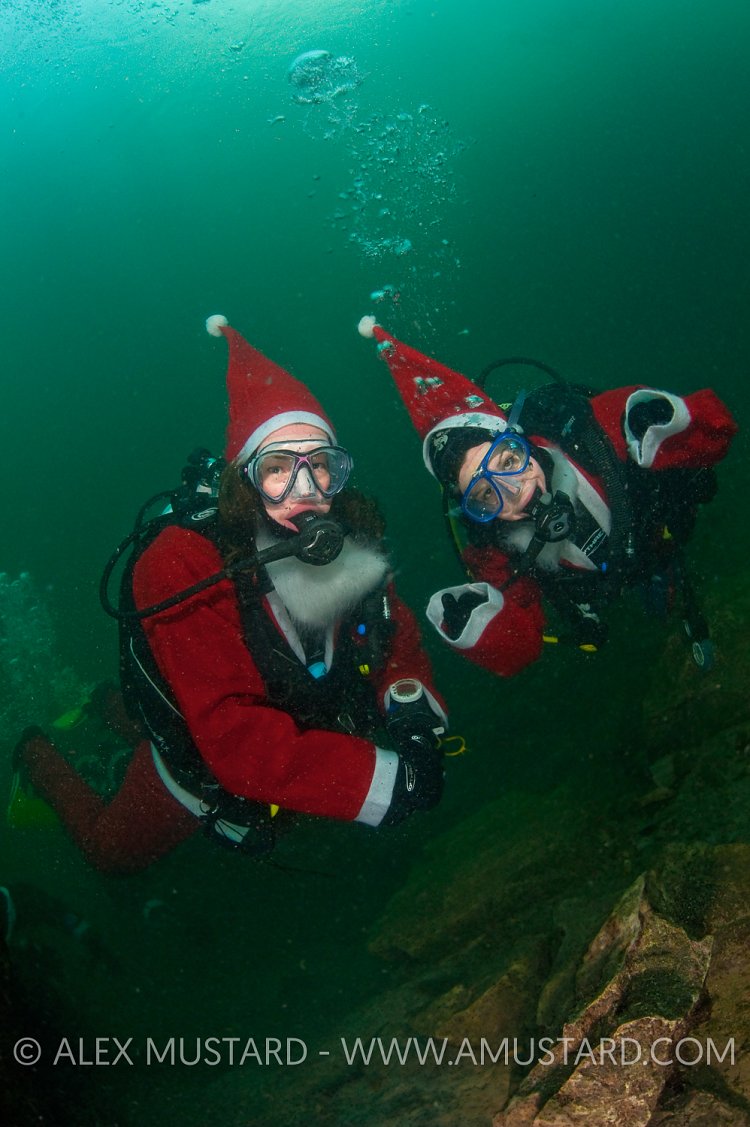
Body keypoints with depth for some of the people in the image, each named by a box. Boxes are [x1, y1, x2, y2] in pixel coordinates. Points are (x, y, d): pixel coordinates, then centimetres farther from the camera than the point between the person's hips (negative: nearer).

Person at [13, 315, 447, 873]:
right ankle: (39, 754, 50)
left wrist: (411, 698, -28)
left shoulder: (349, 541, -21)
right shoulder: (184, 562, -38)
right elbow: (234, 737, -44)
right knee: (111, 851, 23)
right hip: (205, 778, -5)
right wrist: (381, 780, -49)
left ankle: (119, 715, 50)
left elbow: (398, 635, -6)